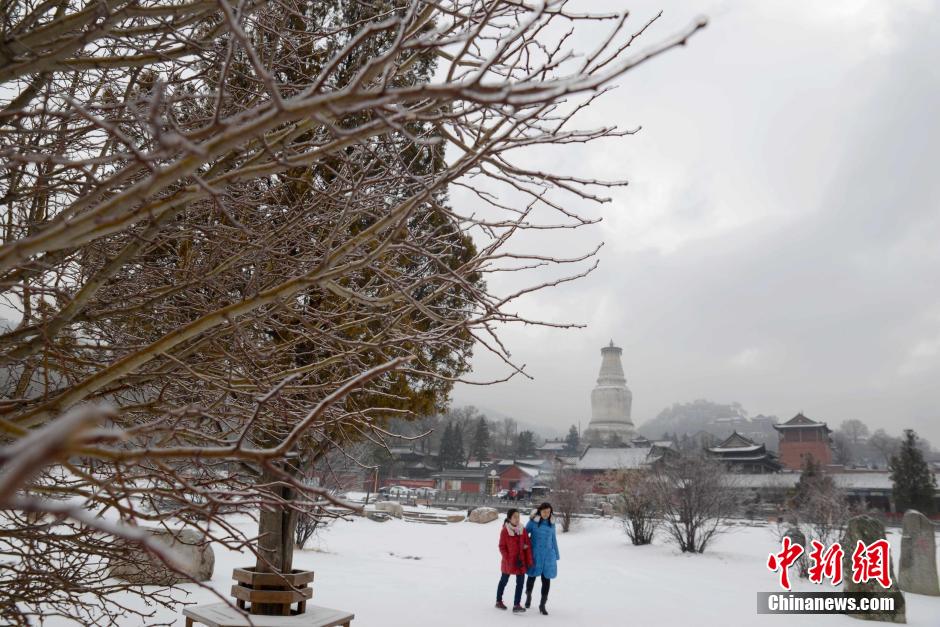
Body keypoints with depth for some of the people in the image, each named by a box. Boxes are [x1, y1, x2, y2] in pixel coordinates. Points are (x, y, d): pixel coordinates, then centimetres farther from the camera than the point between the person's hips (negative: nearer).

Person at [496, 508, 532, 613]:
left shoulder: (523, 530, -2)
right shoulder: (504, 531, -13)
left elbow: (528, 545, 0)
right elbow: (502, 547, -9)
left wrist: (529, 561, -2)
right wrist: (508, 560, -16)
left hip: (521, 561, 3)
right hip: (508, 561, -3)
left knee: (520, 582, -3)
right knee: (504, 581, 14)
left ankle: (517, 605, 3)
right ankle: (499, 601, 31)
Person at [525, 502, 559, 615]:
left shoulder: (551, 524, 3)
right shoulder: (533, 522, -8)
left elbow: (553, 540, 12)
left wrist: (556, 556, 15)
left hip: (548, 555, 2)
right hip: (535, 554, -2)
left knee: (546, 580, 0)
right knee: (532, 576, 12)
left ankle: (542, 605, 12)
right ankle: (528, 596, 41)